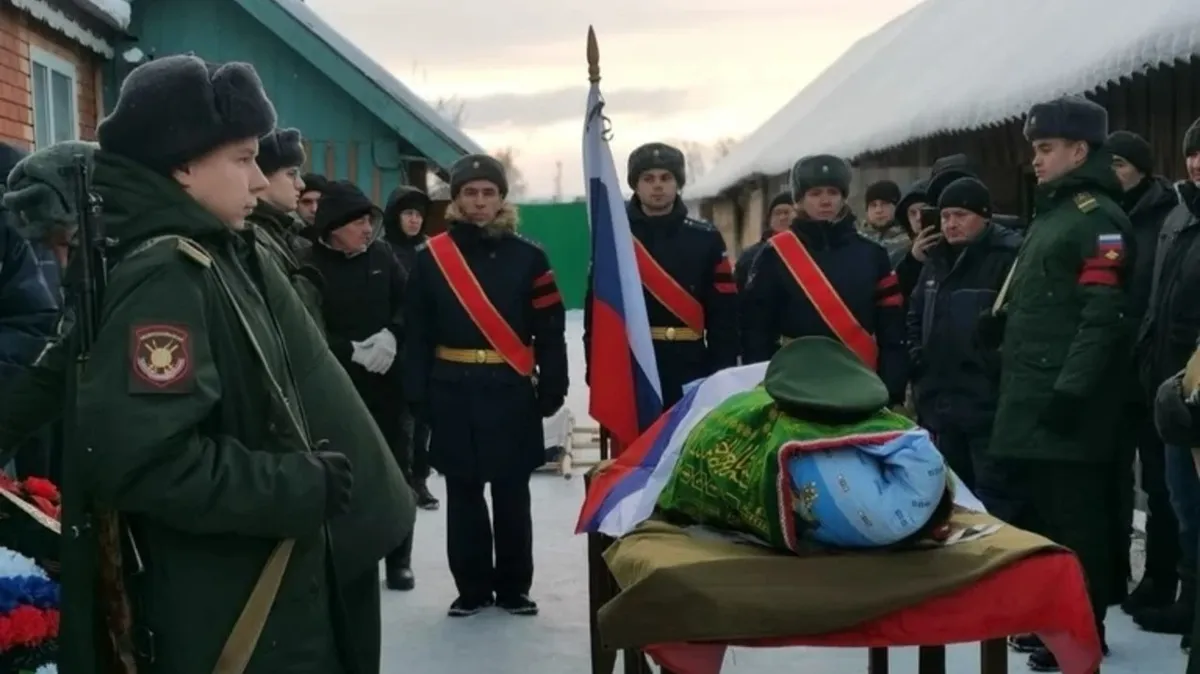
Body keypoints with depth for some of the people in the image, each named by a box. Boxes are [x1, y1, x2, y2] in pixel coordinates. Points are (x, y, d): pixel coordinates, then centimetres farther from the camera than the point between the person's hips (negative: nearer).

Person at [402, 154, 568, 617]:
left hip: (511, 391, -1)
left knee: (512, 493, 6)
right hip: (453, 392, 1)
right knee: (463, 493, 7)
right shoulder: (431, 257, 3)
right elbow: (417, 334, 1)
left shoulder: (527, 256, 2)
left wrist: (552, 388, -5)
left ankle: (514, 588, 17)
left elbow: (550, 329, 1)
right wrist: (417, 395, -5)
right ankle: (472, 588, 17)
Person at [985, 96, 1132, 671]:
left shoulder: (1098, 217, -11)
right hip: (1031, 400, 10)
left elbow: (1103, 315, -20)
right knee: (1037, 514, 16)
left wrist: (1071, 388, -24)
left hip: (1066, 406, -10)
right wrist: (1000, 321, 10)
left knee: (1074, 520, -5)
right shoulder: (1051, 214, 20)